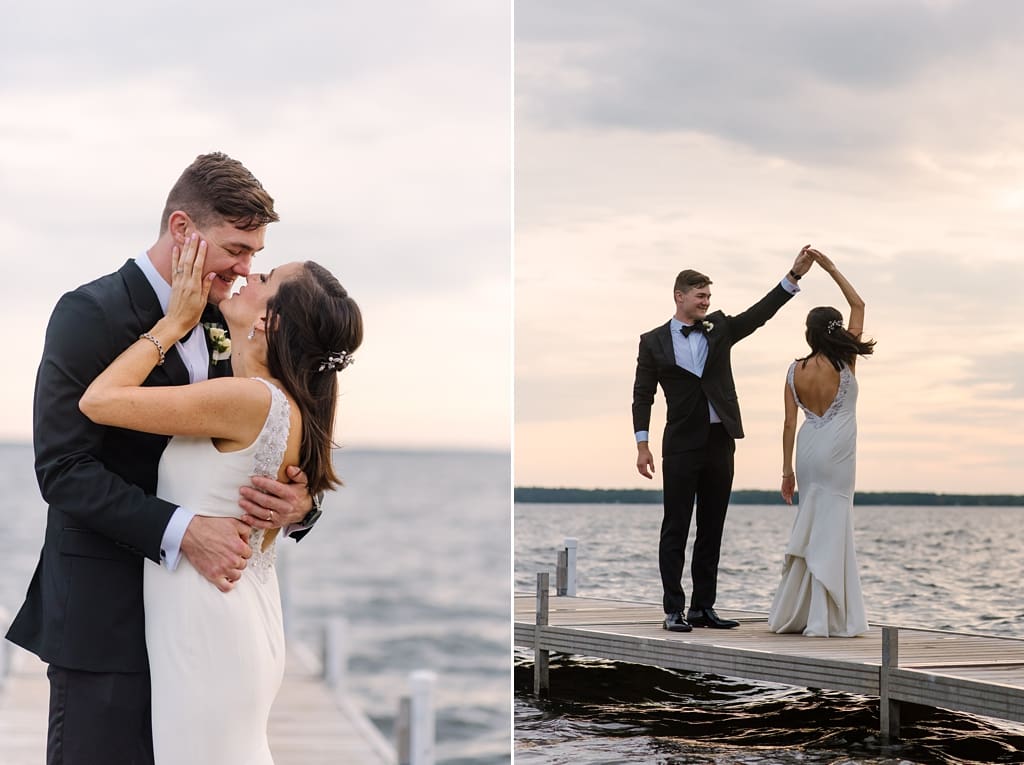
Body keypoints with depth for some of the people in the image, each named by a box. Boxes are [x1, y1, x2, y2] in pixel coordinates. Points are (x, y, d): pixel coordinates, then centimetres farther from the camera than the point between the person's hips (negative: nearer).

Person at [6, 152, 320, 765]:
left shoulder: (221, 322, 11)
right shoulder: (91, 314, -11)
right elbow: (63, 468, -17)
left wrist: (297, 502, -11)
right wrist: (181, 531, -25)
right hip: (107, 609, -7)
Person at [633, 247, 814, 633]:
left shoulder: (719, 328, 10)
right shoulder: (653, 342, 2)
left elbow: (760, 312, 0)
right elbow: (643, 395, 2)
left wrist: (794, 275, -11)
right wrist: (642, 445, -5)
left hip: (720, 442, 4)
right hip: (682, 445, -4)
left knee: (712, 530, 7)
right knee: (675, 529, -2)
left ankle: (703, 607, 13)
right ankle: (674, 610, 0)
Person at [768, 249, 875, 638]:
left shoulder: (795, 371, 1)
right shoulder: (845, 362, -7)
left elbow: (789, 422, 2)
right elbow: (859, 305, 1)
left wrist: (787, 469, 8)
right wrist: (830, 268, 3)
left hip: (808, 448, 4)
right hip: (837, 450, -4)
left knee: (812, 526, 13)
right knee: (831, 526, -3)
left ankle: (794, 614, 15)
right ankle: (823, 617, -5)